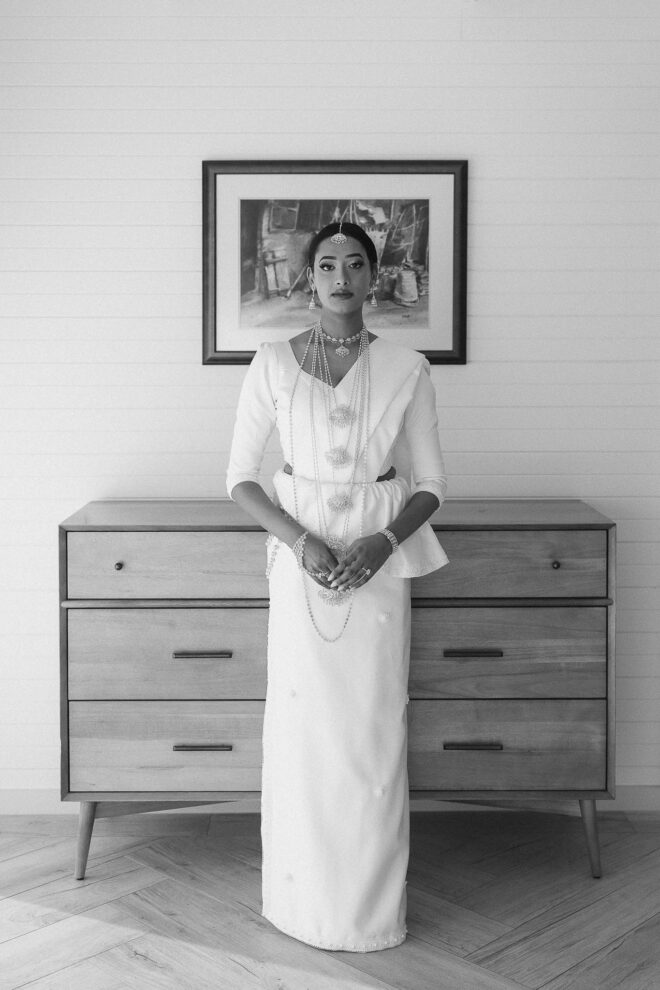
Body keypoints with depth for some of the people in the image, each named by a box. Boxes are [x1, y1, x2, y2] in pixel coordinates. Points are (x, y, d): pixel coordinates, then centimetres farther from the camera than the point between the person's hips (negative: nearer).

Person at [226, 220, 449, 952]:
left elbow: (430, 484, 4)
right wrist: (298, 539, -15)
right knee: (301, 726, 3)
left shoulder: (406, 368, 1)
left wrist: (384, 541, -14)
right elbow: (240, 479, 1)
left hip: (380, 561, 1)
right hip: (300, 558, 0)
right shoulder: (272, 364, -1)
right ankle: (304, 899, 22)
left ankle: (374, 905, 21)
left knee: (375, 729, 3)